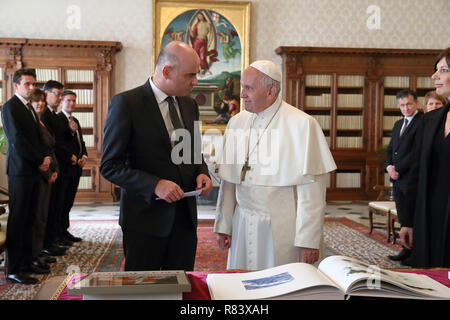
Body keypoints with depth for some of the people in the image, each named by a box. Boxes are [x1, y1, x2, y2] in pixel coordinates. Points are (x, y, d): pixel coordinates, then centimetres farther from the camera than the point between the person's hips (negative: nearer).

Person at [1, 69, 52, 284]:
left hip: (34, 170, 8)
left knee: (28, 219, 11)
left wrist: (46, 156, 2)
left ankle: (26, 262, 19)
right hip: (21, 170, -8)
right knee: (17, 220, -6)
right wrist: (40, 161, -10)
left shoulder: (29, 107, 19)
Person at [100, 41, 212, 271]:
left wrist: (201, 172, 0)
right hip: (146, 218, -5)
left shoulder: (190, 105, 9)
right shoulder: (126, 103, -11)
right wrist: (154, 185, -22)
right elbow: (109, 166, -12)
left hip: (185, 217, 6)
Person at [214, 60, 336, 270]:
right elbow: (228, 181, 11)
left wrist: (309, 241, -14)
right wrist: (224, 226, 10)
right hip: (243, 227, 5)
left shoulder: (301, 125, -9)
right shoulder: (237, 123, 7)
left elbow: (311, 190, -12)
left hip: (282, 230, -4)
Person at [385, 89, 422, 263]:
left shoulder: (422, 122, -9)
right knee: (403, 218, 11)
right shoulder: (398, 124, 19)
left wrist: (398, 169, -14)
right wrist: (389, 167, -1)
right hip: (397, 178, 8)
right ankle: (407, 249, 19)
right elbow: (390, 149, 18)